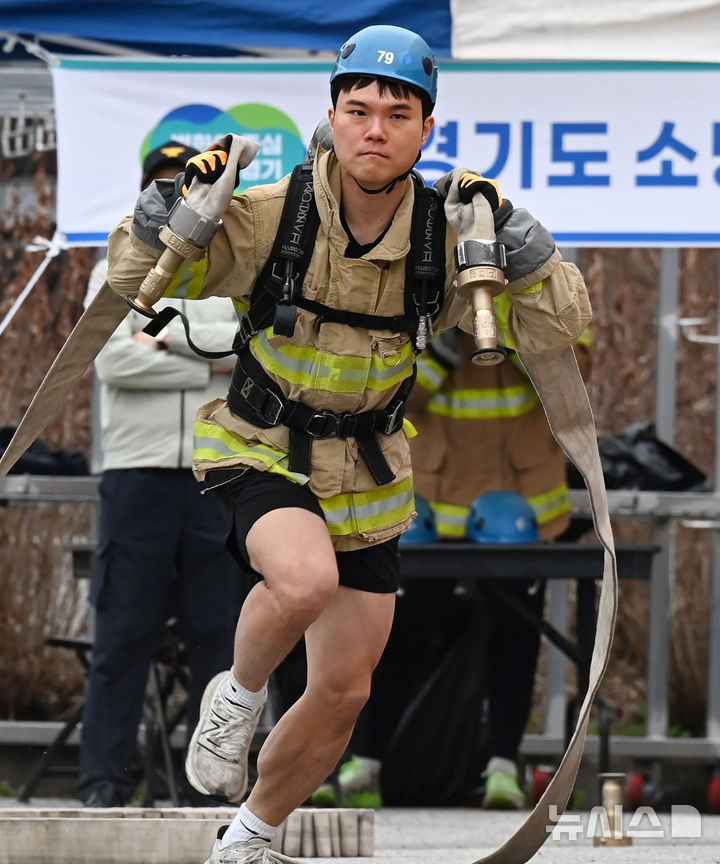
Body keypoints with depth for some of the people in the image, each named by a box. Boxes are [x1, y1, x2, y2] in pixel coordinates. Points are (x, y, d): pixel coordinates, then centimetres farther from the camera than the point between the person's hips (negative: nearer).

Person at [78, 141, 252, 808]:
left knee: (220, 635, 1)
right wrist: (212, 364, -6)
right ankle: (104, 779, -2)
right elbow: (113, 360, -6)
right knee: (124, 632, -4)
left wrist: (172, 336, -9)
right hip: (139, 471, -1)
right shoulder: (117, 273, 11)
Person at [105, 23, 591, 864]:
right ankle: (238, 696, -5)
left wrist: (509, 236, -25)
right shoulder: (267, 217, -19)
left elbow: (557, 324, -11)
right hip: (260, 450, -4)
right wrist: (178, 214, -31)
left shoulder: (443, 236, -12)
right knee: (306, 580, -37)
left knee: (342, 693, 8)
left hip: (366, 476, 4)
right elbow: (135, 278, -12)